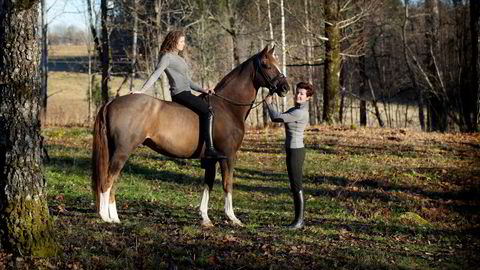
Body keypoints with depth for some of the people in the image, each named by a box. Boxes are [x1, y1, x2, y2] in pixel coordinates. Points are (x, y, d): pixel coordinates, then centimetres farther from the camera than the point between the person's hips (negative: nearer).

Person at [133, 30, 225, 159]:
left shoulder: (179, 58, 23)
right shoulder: (167, 57, -5)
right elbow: (155, 75, -12)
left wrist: (203, 90, 13)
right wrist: (142, 90, -21)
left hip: (186, 93, 10)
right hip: (180, 94, -10)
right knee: (208, 112, -23)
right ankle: (210, 149, -31)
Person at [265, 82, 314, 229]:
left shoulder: (301, 113, -19)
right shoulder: (293, 109, 12)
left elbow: (277, 117, -18)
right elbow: (276, 118, 16)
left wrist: (268, 103, -3)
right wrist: (270, 104, 4)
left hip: (296, 151, -10)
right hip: (291, 151, 10)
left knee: (297, 185, -4)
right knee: (294, 186, 14)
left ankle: (299, 219, 3)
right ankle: (299, 218, 20)